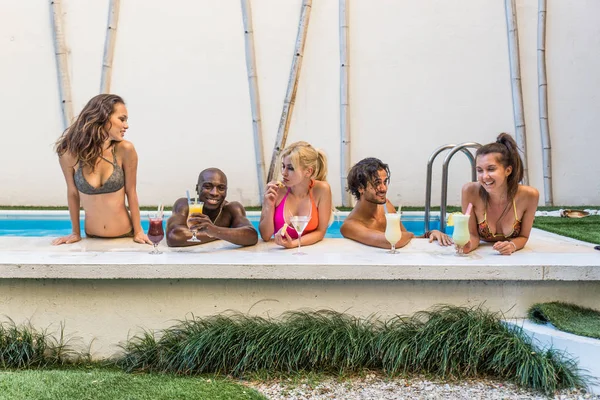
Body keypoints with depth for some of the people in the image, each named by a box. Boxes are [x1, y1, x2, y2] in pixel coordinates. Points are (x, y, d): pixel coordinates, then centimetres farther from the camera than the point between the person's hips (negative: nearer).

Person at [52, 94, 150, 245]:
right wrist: (75, 233, 8)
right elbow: (73, 193, 0)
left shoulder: (125, 149, -14)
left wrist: (138, 231, -2)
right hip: (93, 238, 1)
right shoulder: (70, 153, -12)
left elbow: (131, 192, -6)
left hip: (125, 236, 0)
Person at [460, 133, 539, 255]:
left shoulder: (529, 196, -24)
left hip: (512, 258, 2)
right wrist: (469, 245, -37)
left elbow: (523, 236, -9)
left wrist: (512, 246, -31)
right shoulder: (470, 191, -26)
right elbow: (473, 235, -13)